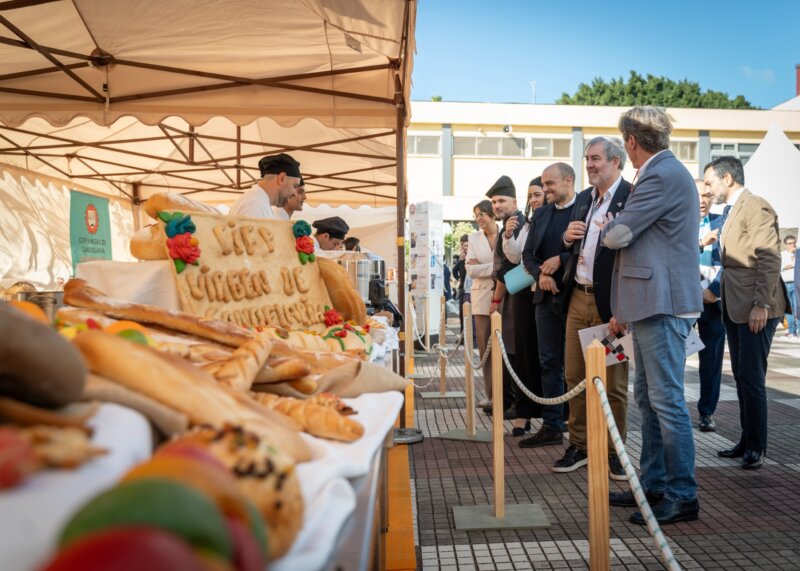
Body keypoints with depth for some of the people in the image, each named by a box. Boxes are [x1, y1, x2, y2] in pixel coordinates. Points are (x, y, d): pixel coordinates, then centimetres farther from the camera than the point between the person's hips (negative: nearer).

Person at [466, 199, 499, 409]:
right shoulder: (473, 238, 11)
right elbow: (470, 269, 1)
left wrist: (482, 267, -12)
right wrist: (496, 268, -9)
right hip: (482, 297, 3)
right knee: (485, 348, 4)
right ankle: (491, 394, 12)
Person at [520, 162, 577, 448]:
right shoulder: (541, 214, 14)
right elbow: (528, 253, 11)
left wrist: (561, 259, -16)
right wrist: (540, 274, -6)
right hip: (547, 296, 6)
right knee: (549, 362, 10)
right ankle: (552, 426, 19)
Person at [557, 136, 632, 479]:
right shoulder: (583, 199, 13)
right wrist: (567, 238, -2)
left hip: (610, 303, -7)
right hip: (578, 298, 7)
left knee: (613, 382, 6)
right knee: (574, 377, 12)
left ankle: (614, 452, 21)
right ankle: (579, 446, 26)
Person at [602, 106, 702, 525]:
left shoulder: (662, 175, -15)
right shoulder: (664, 172, 17)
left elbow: (618, 235, -16)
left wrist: (606, 226, 6)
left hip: (663, 304, -11)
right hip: (651, 302, 11)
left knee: (667, 400, -4)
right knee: (648, 398, 15)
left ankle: (682, 495, 7)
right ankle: (653, 483, 25)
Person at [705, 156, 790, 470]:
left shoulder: (756, 207, -11)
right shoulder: (730, 211, 17)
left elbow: (770, 259, -18)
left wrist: (761, 305, -22)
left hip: (755, 307, -9)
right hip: (735, 305, 9)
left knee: (751, 376, -4)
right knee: (741, 376, 13)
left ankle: (756, 446, 9)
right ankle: (747, 440, 23)